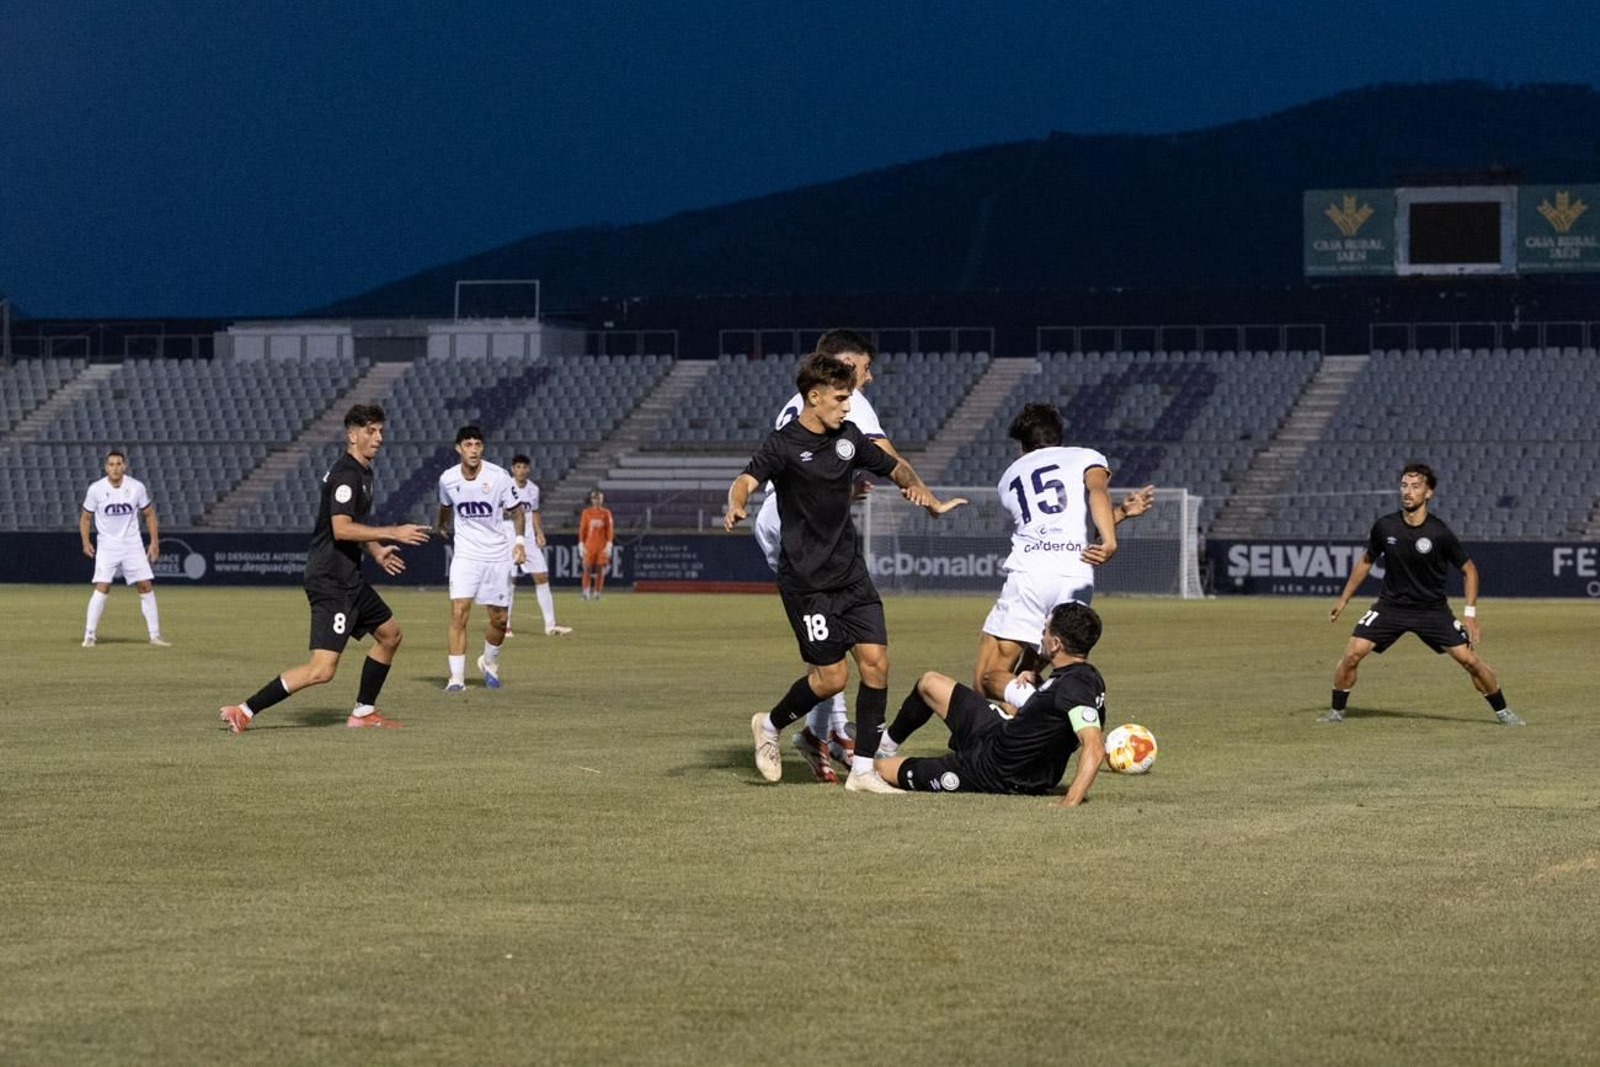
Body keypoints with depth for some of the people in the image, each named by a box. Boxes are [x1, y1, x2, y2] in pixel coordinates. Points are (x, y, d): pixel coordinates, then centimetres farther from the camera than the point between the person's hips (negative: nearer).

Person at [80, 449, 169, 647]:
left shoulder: (137, 487, -4)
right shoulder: (96, 489, -8)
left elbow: (149, 514, 8)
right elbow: (85, 517, 3)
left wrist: (154, 541, 2)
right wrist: (86, 542, -6)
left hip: (132, 546, 2)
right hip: (107, 547, -2)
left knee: (146, 586, 0)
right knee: (102, 587, -15)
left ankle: (155, 636, 8)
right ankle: (89, 636, -8)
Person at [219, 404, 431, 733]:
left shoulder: (363, 472, 16)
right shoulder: (345, 474, -16)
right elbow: (341, 529, -27)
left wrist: (376, 551, 18)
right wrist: (392, 533, -24)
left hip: (348, 578, 11)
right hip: (330, 581, -11)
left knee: (389, 634, 21)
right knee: (322, 670, -16)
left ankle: (363, 712, 28)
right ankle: (244, 711, -13)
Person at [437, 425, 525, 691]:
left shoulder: (498, 476, -12)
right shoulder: (448, 479, -5)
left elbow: (515, 510, 0)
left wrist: (519, 539, -12)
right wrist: (443, 527, 34)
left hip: (498, 554, 0)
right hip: (466, 554, 0)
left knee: (499, 619, 6)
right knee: (459, 612, -15)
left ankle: (490, 662, 35)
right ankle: (456, 676, -10)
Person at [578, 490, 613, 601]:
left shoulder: (606, 513, 6)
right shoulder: (587, 512, 6)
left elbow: (610, 529, 5)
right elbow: (582, 529, 6)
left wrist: (609, 544, -3)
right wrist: (581, 544, 0)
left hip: (602, 545, 0)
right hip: (590, 545, 0)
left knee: (600, 569, -2)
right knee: (588, 568, -8)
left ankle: (597, 593, 6)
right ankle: (586, 592, -7)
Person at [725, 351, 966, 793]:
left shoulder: (849, 437, 7)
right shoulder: (783, 445, -11)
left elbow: (895, 467, 22)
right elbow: (747, 479, -29)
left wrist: (927, 497, 4)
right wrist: (736, 505, -51)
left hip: (851, 573, 6)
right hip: (805, 579, -6)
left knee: (876, 661, -5)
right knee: (831, 676, -6)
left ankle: (863, 770, 3)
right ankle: (769, 726, 22)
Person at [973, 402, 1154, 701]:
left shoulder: (1009, 478, 28)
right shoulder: (1087, 457, 19)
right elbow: (1097, 491, -5)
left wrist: (1121, 511, 30)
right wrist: (1109, 541, -20)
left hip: (1028, 577, -1)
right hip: (1078, 580, 1)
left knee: (989, 679, -4)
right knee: (1025, 673, 17)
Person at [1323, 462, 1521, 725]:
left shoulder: (1439, 533, -16)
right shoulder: (1384, 526, -9)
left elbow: (1468, 570, -3)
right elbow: (1366, 561, 10)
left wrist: (1470, 613, -9)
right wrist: (1344, 598, 11)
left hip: (1433, 608, -2)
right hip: (1391, 605, 2)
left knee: (1469, 659, -8)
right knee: (1352, 653, -12)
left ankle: (1502, 711, 11)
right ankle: (1336, 711, 8)